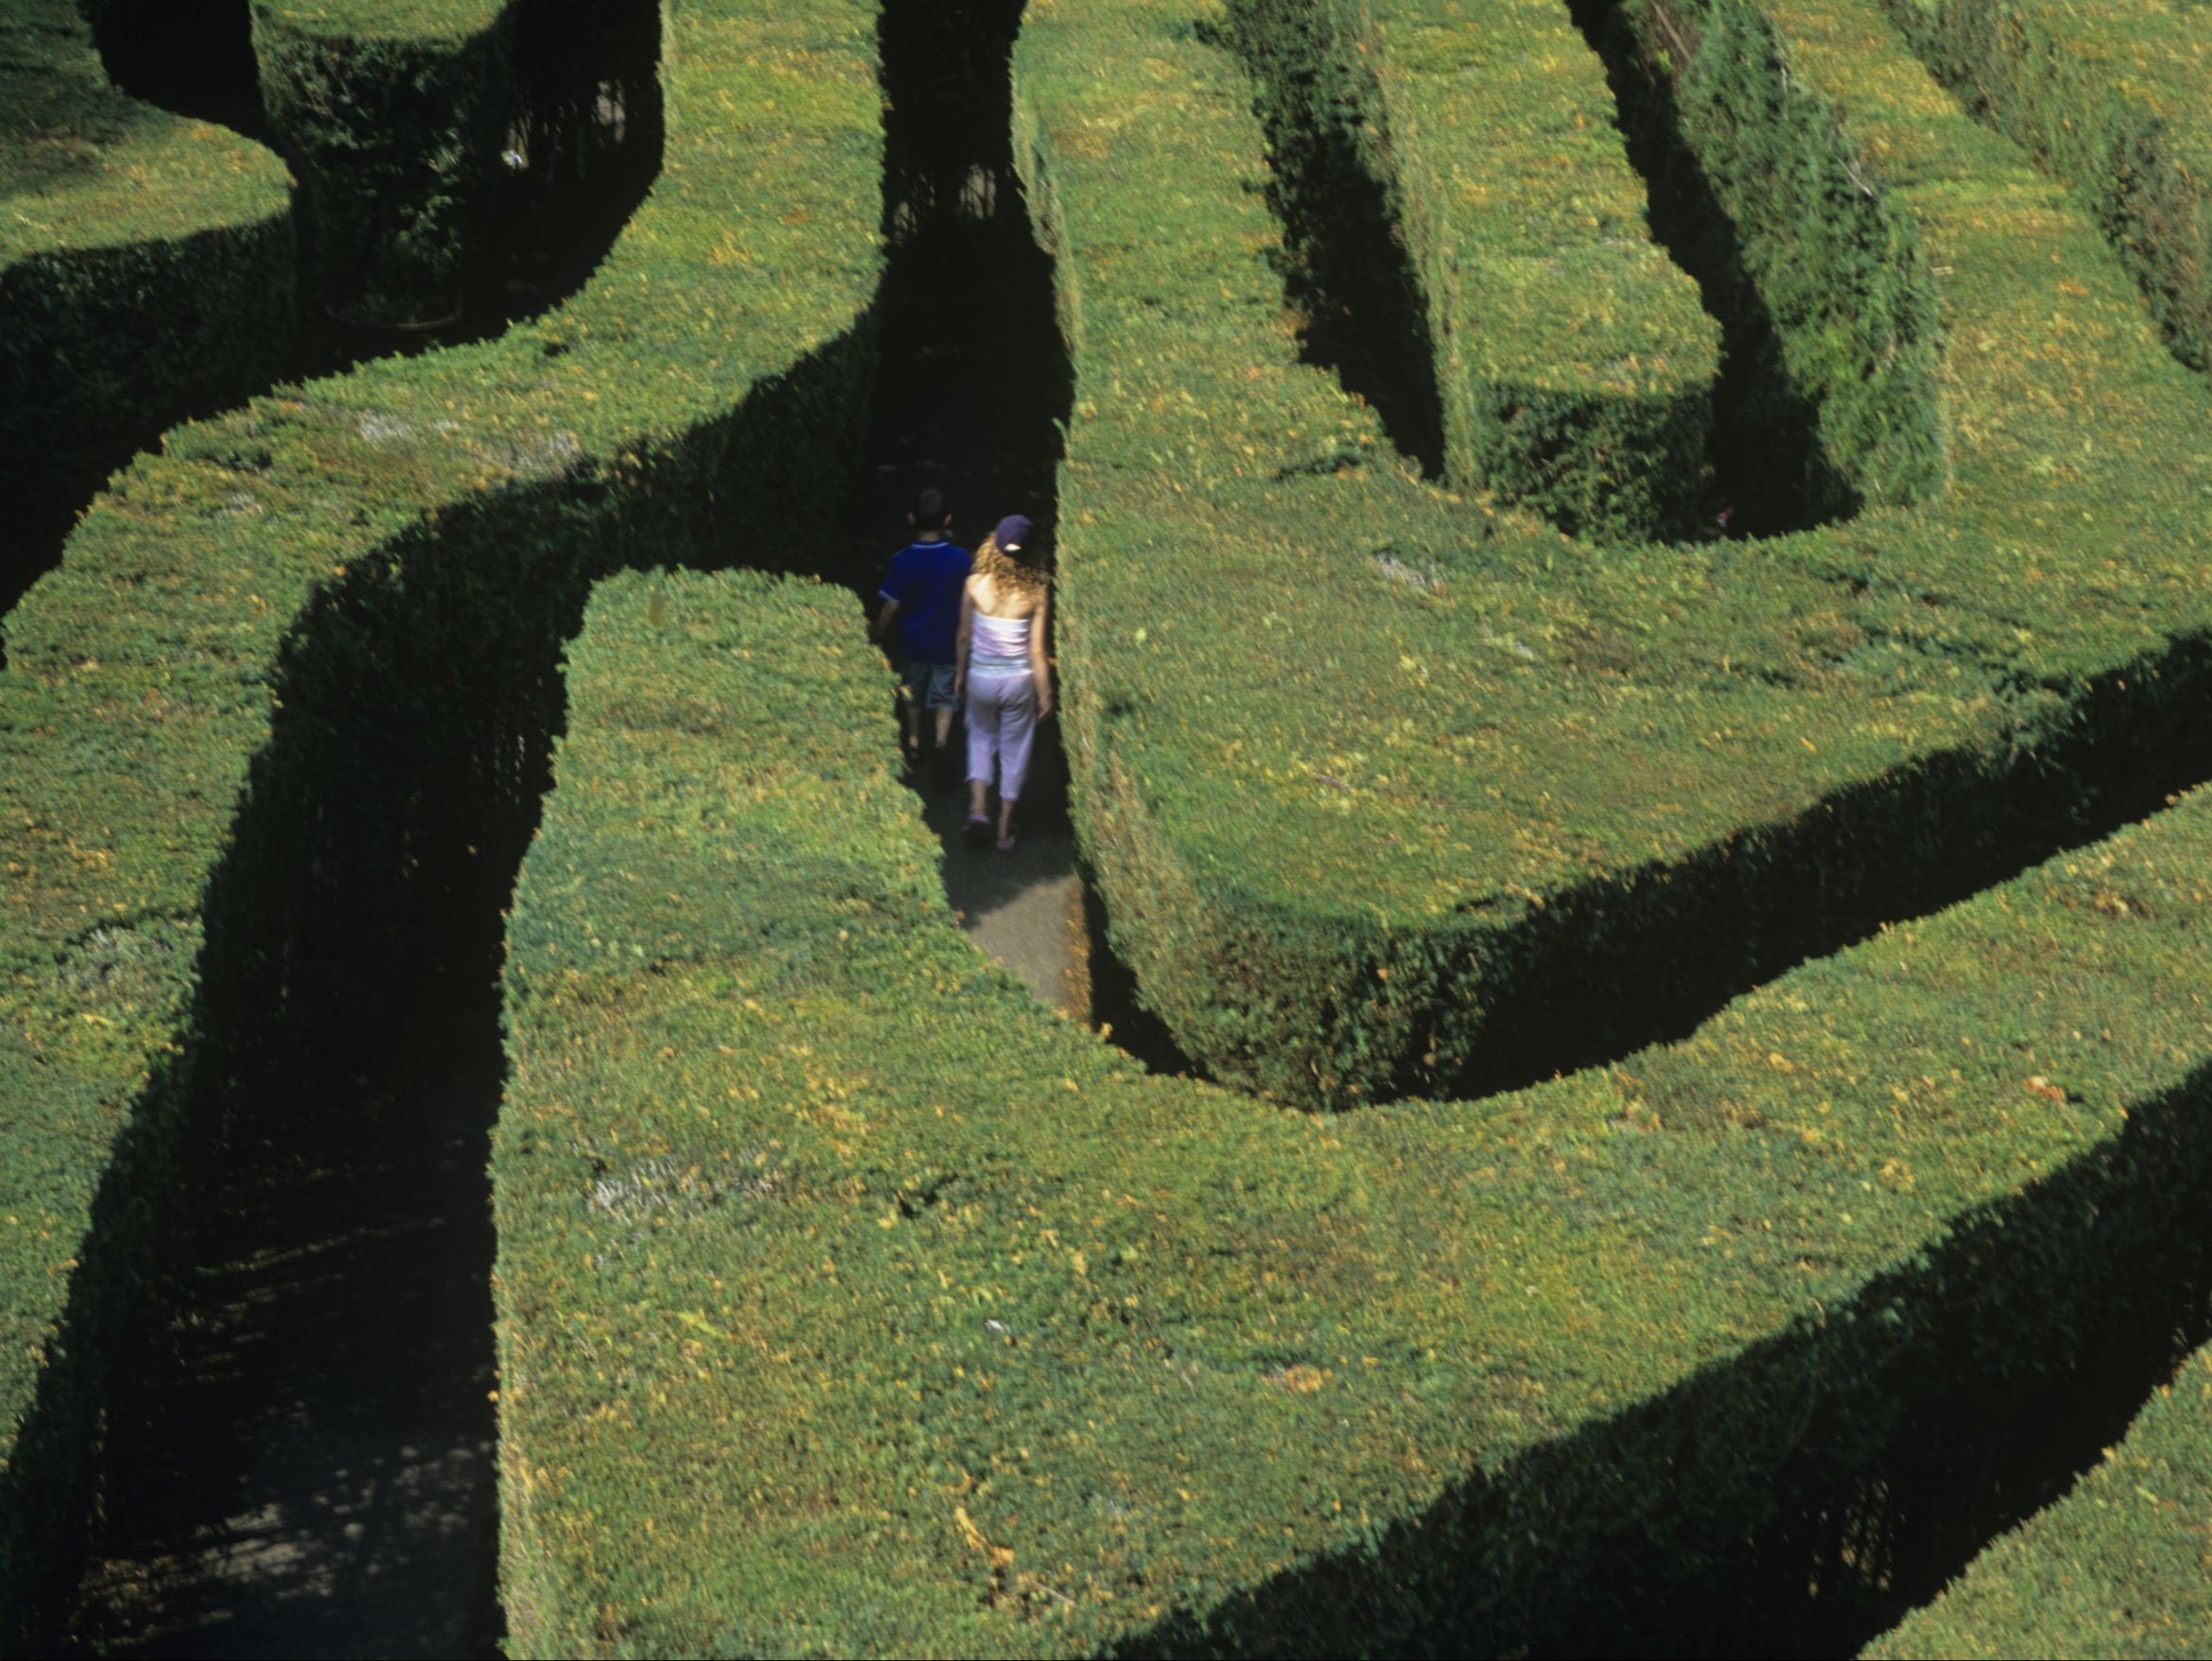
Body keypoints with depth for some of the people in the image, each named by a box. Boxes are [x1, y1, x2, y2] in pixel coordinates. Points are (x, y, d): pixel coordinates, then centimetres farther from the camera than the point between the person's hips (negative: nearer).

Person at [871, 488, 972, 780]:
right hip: (948, 642, -1)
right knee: (945, 695, 11)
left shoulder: (902, 561, -17)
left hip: (914, 641, 1)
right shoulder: (960, 558, -16)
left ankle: (914, 744, 34)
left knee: (914, 692, 22)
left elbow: (891, 606, -11)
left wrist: (877, 633, 6)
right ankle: (942, 739, -13)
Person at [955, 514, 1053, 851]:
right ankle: (1005, 830, 23)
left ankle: (978, 807, 5)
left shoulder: (975, 585, -13)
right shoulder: (1036, 593, -15)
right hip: (1018, 681, -1)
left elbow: (965, 636, -3)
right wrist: (1045, 694, 0)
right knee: (1014, 750, 14)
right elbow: (1036, 651, -11)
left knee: (981, 739, 24)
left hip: (981, 677, 1)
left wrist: (961, 673, 13)